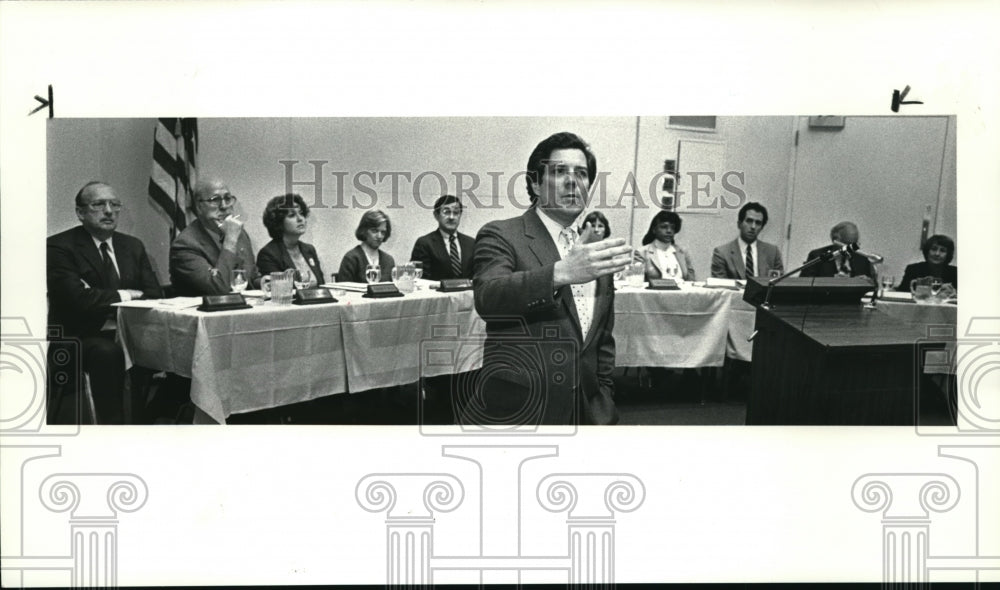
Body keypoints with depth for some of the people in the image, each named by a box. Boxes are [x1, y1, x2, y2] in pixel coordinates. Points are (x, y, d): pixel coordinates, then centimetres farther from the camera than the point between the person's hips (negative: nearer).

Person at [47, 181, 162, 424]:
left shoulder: (133, 246, 14)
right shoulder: (59, 247, -3)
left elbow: (154, 295, 5)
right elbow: (77, 298, -18)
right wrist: (126, 295, -7)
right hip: (80, 338, -5)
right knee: (107, 352, -36)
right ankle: (111, 422, -24)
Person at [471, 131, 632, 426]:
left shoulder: (596, 247, 10)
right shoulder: (500, 236, -7)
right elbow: (486, 297, -27)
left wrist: (605, 398, 10)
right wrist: (561, 272, -40)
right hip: (514, 412, -5)